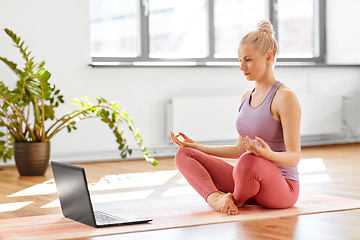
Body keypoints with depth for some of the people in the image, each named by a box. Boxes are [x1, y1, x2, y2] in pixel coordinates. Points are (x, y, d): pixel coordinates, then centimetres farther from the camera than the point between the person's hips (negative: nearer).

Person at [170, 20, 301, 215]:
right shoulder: (246, 97, 13)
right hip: (250, 182, 8)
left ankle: (235, 200, -9)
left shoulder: (284, 97, -12)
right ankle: (215, 197, -30)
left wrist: (268, 154, -37)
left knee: (249, 161, -42)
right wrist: (198, 147, 16)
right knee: (183, 155, -3)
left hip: (282, 188, -8)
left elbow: (293, 157, -16)